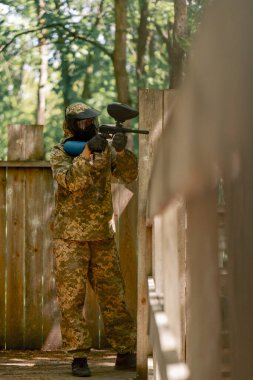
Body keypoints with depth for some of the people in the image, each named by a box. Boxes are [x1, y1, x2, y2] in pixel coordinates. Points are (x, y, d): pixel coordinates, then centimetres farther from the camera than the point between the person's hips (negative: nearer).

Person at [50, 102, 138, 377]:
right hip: (70, 238, -4)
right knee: (72, 298, -4)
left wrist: (120, 151, -22)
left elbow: (129, 175, -4)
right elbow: (69, 182, -22)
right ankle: (79, 357, 0)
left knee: (114, 297, 7)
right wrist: (88, 153, -32)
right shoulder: (60, 153, -5)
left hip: (102, 238, 4)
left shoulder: (105, 148, 7)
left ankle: (126, 354, 14)